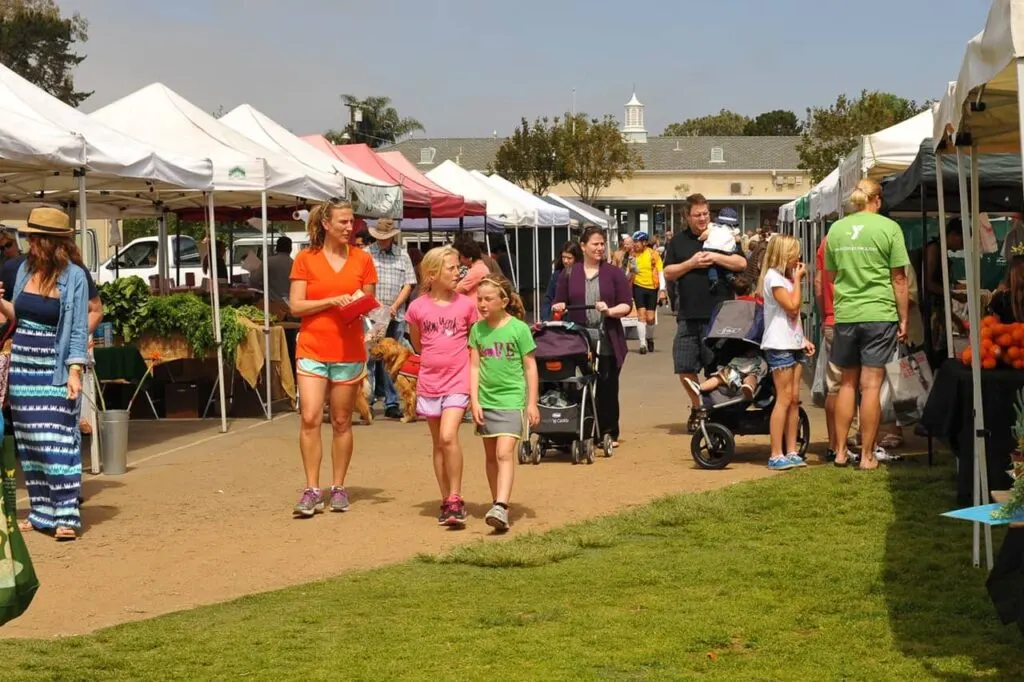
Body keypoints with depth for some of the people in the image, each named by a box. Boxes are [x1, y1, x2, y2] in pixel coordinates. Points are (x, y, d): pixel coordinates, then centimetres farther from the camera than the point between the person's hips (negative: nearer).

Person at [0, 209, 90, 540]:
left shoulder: (74, 276, -10)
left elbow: (79, 329, -9)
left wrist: (75, 371, -17)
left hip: (54, 372, -6)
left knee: (58, 443, -7)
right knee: (28, 443, 10)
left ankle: (66, 516, -6)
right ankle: (40, 512, 18)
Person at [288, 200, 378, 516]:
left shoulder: (362, 259, 7)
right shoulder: (306, 259, 1)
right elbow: (296, 306, -3)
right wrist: (332, 301, -15)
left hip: (349, 351, 2)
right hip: (312, 349, -1)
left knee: (341, 422, 7)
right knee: (310, 418, -9)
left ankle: (338, 488, 16)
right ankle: (312, 490, -3)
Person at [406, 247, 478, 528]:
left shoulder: (466, 304, -3)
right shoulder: (418, 308, -2)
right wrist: (438, 357, 6)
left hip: (458, 381, -2)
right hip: (429, 382, 2)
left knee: (448, 436, -18)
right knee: (438, 443, 10)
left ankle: (455, 499, -8)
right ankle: (446, 500, 19)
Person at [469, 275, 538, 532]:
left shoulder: (519, 329, -7)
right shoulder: (477, 330, 3)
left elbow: (530, 367, -2)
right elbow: (475, 367, 5)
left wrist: (532, 403, -3)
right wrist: (474, 401, -3)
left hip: (512, 400, -5)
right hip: (486, 401, 5)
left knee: (505, 453, -15)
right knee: (491, 455, 12)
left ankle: (501, 508, -24)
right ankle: (497, 504, 24)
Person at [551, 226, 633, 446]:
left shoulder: (614, 273, 6)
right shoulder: (569, 274, 11)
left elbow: (627, 305, 2)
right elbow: (559, 303, 16)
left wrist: (610, 310, -16)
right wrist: (559, 306, -6)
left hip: (607, 343, -1)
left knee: (607, 388, 3)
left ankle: (609, 434, 13)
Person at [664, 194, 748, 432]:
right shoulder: (678, 241, 10)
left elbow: (741, 263, -4)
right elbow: (668, 273, 5)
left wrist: (714, 257, -14)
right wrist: (691, 263, -8)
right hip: (688, 316, 2)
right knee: (684, 368, 3)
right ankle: (697, 407, 22)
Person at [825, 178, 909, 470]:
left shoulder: (836, 229, 5)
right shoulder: (888, 228, -4)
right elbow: (899, 278, -3)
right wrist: (903, 318, 4)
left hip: (845, 315, 3)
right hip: (880, 314, -3)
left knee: (847, 383, 14)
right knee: (871, 385, 1)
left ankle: (841, 451, 15)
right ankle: (867, 456, 3)